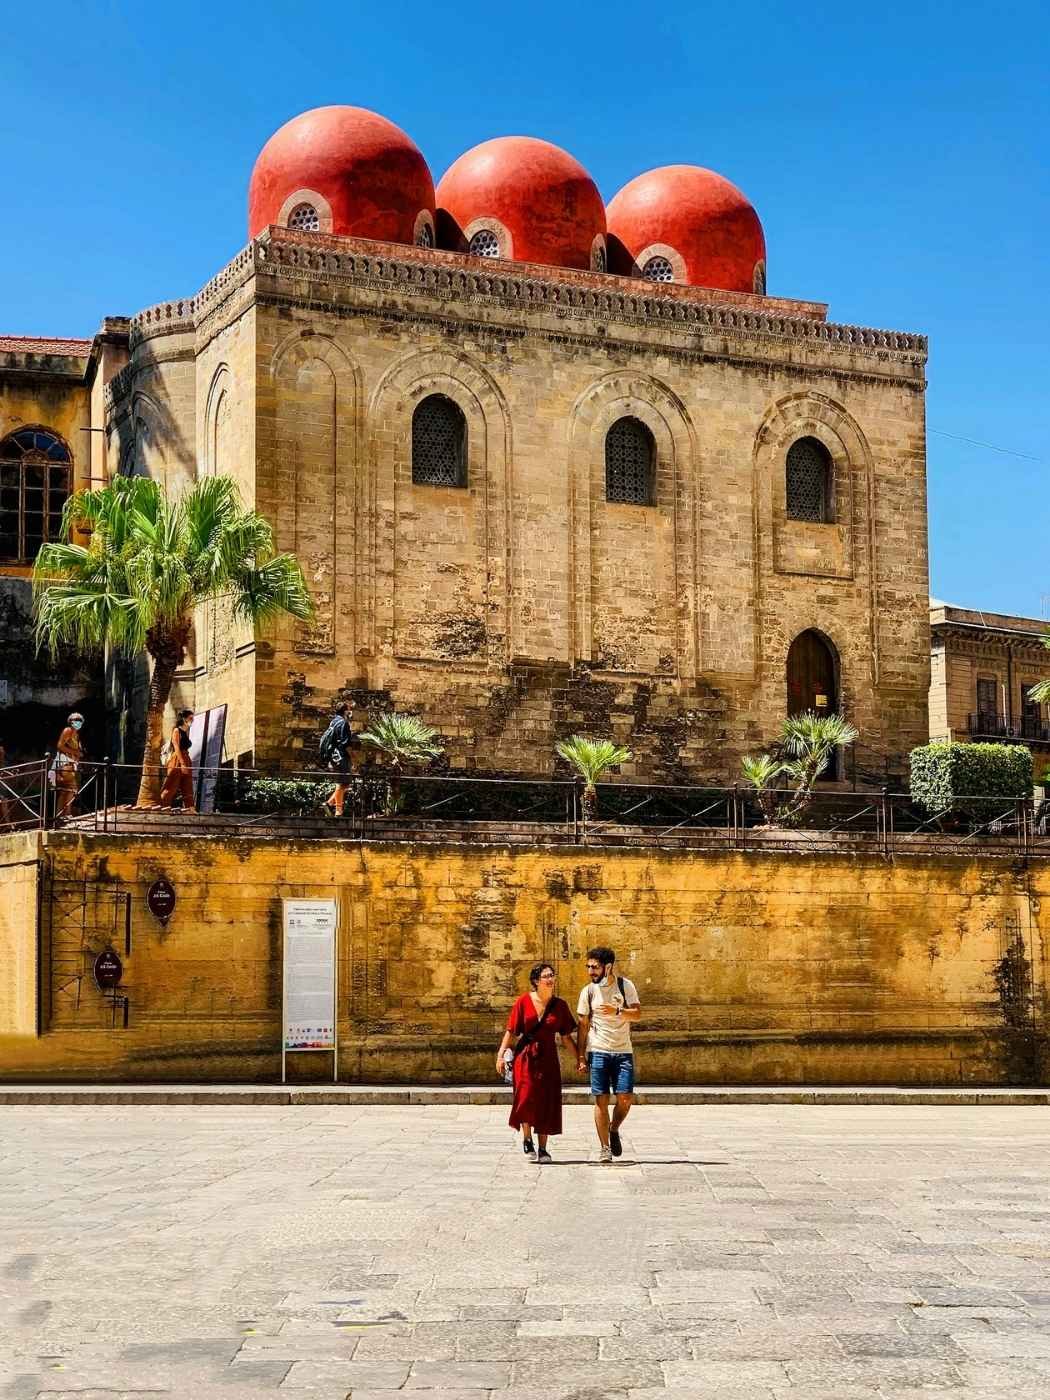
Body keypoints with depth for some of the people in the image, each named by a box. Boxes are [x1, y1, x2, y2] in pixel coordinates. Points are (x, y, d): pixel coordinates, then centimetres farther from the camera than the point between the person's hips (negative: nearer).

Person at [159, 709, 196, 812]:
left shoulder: (186, 732, 17)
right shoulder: (177, 731, -5)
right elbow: (177, 748, -14)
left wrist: (187, 764, 9)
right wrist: (182, 763, -21)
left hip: (186, 761, 8)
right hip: (177, 762, -8)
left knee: (188, 788, 4)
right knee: (172, 787, -7)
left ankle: (189, 808, 2)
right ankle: (163, 806, -4)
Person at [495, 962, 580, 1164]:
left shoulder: (560, 1005, 7)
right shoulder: (523, 1002, -1)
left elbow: (567, 1035, 11)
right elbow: (511, 1031, -1)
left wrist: (579, 1057, 5)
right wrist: (501, 1053, -11)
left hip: (548, 1058, 3)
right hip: (525, 1056, -2)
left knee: (547, 1103, 1)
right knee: (527, 1097, -14)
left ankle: (542, 1149, 11)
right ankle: (527, 1139, 9)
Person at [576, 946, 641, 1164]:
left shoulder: (626, 986, 1)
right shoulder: (588, 991, 3)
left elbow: (637, 1014, -7)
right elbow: (583, 1025, 7)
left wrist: (617, 1011, -24)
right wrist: (581, 1056, 3)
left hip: (623, 1051, 0)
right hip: (598, 1051, 0)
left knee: (626, 1098, -7)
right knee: (601, 1100, -4)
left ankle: (614, 1130, 21)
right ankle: (605, 1148, 3)